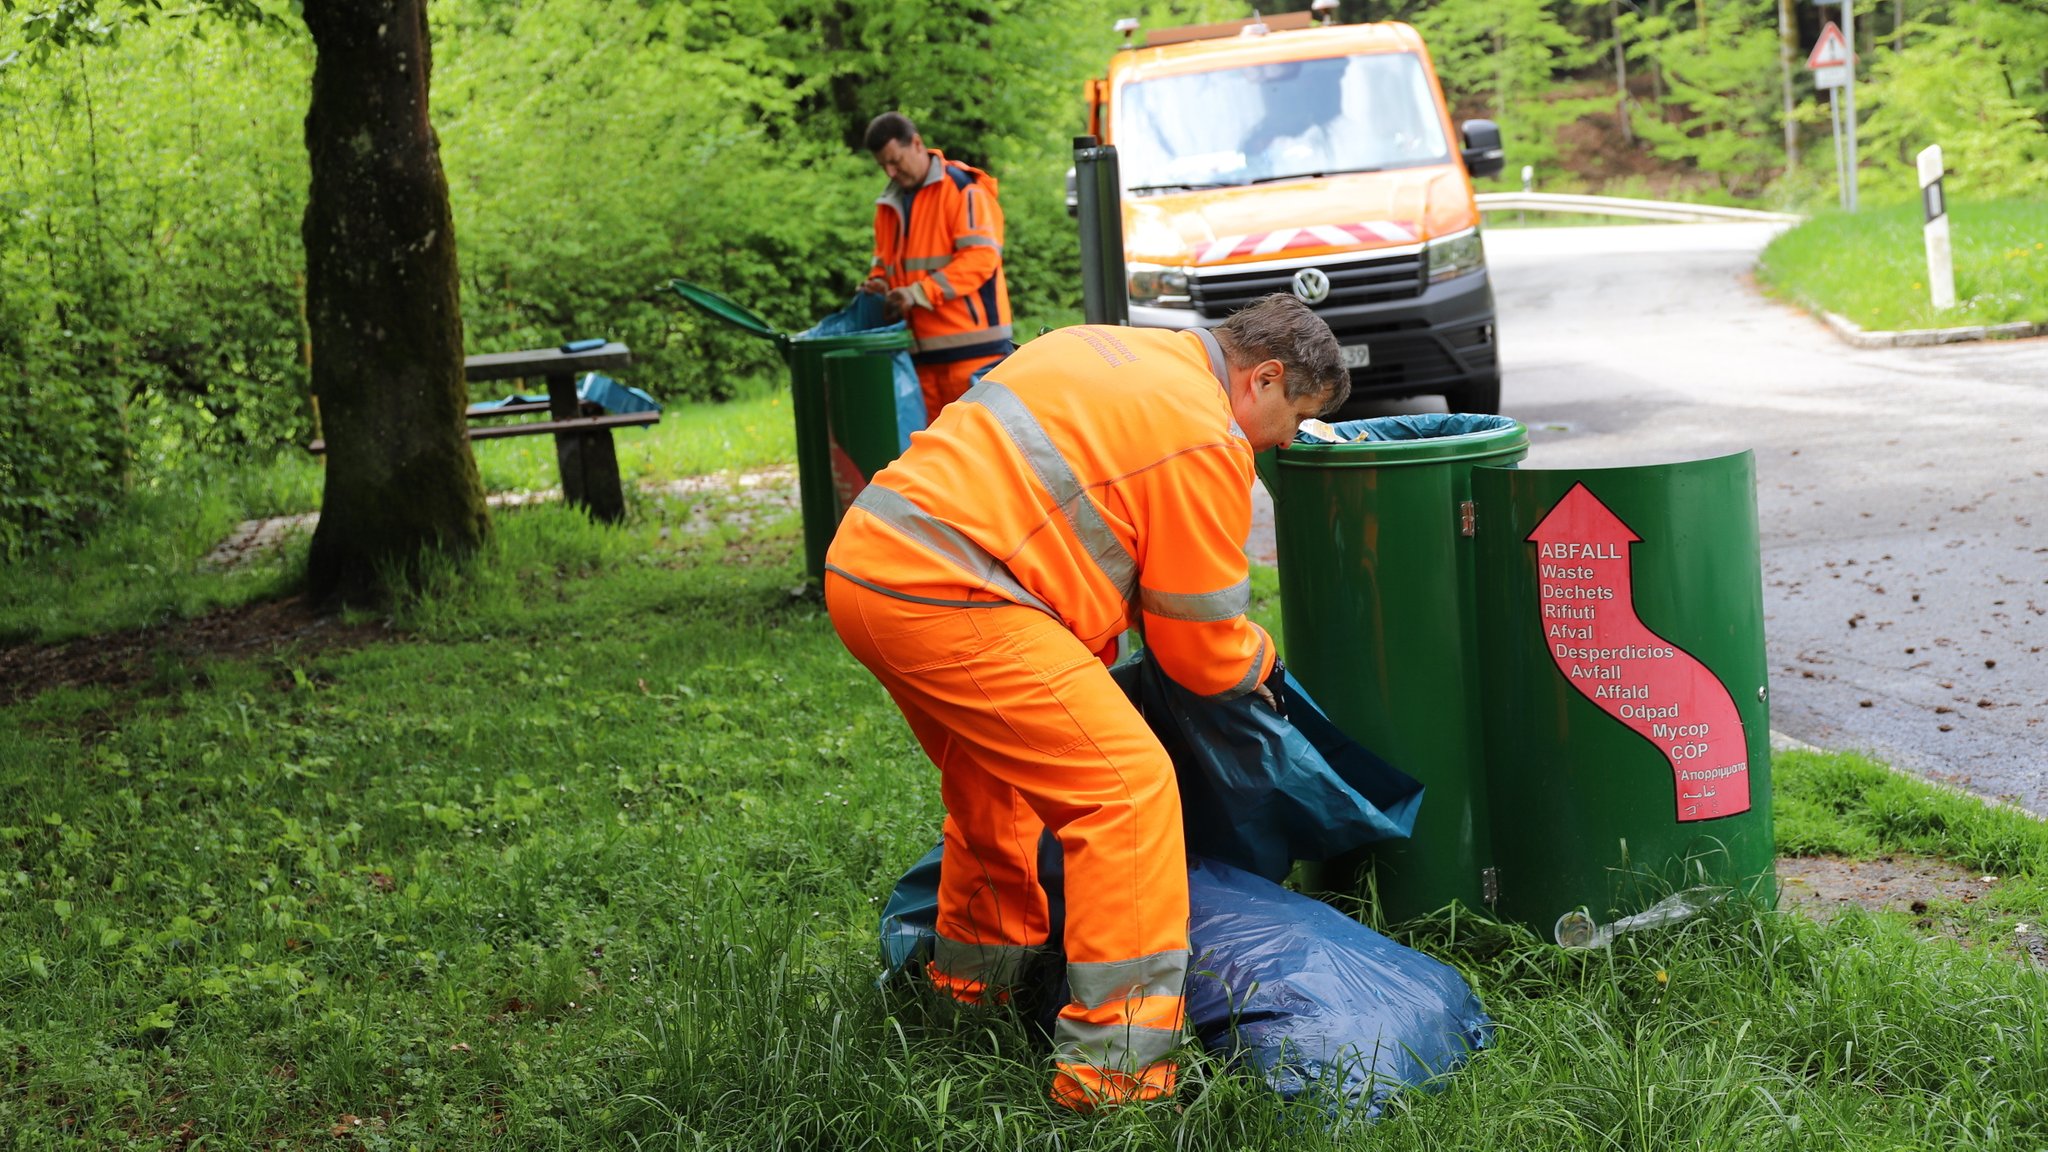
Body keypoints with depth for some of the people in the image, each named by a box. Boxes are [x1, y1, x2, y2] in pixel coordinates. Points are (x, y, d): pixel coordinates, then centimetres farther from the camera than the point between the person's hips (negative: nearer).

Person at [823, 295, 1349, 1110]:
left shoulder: (1106, 347, 21)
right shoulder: (1207, 442, -5)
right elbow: (1200, 647, 1)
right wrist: (1257, 662, 24)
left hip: (860, 561, 10)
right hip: (943, 600, -10)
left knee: (992, 780, 30)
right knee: (1129, 787, -7)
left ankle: (974, 976, 48)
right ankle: (1116, 1067, -8)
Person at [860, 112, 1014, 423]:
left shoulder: (962, 189, -5)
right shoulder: (889, 204, 18)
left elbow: (981, 255, -14)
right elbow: (885, 262, 29)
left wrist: (919, 293, -18)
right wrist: (879, 285, 4)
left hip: (971, 344, -7)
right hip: (921, 350, 7)